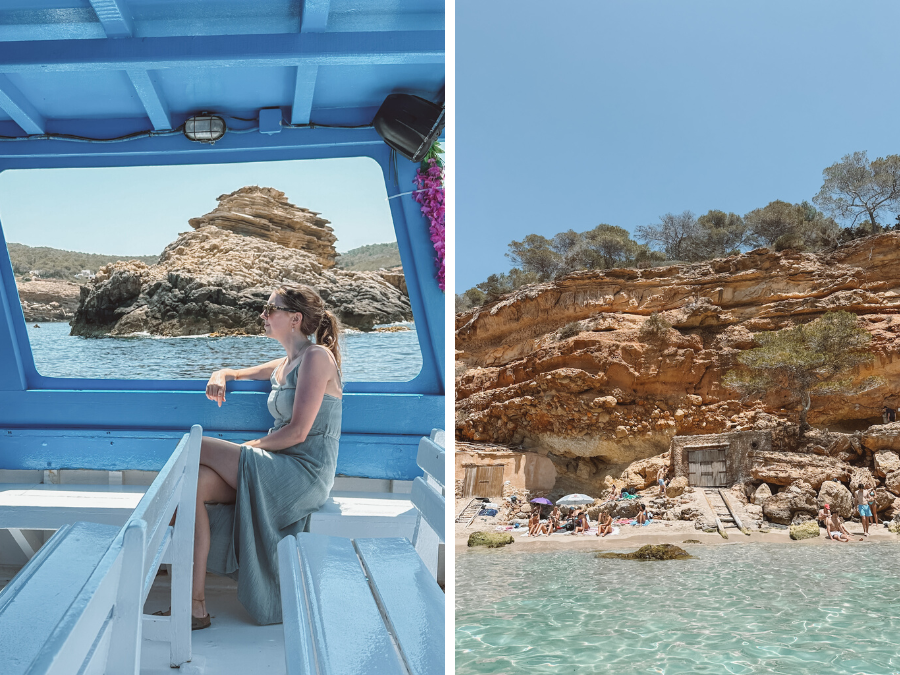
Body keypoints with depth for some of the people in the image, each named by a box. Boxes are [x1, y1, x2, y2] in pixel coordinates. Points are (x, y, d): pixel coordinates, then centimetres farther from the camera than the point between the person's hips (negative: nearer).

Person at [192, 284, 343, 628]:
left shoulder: (317, 356, -10)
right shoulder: (284, 365, 17)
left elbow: (297, 432, -16)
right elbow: (236, 373, 33)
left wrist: (247, 447, -7)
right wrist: (220, 375, 8)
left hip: (305, 474, -8)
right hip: (281, 470, 8)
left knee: (196, 447, -14)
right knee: (196, 484, -15)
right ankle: (195, 603, -14)